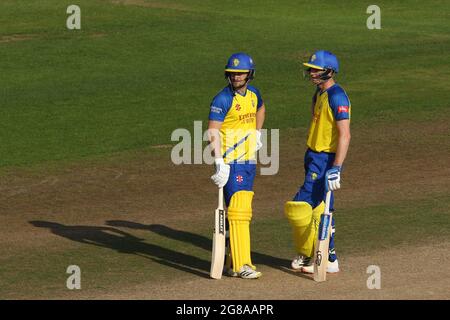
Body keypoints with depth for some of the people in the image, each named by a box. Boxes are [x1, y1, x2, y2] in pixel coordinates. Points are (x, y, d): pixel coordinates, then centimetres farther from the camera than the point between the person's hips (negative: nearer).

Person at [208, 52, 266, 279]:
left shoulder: (253, 94, 9)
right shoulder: (222, 100, -13)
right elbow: (213, 132, -20)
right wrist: (219, 162, -30)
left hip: (249, 162, 7)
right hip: (231, 164, -7)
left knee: (243, 212, 10)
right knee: (237, 211, -13)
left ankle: (231, 262, 17)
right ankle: (241, 265, -15)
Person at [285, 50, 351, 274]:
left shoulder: (336, 97, -19)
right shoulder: (320, 93, 12)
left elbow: (344, 135, -24)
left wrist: (336, 168, -29)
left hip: (327, 159, -10)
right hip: (315, 156, 10)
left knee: (301, 207, -10)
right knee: (319, 208, 13)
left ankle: (307, 255, 4)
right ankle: (328, 259, 20)